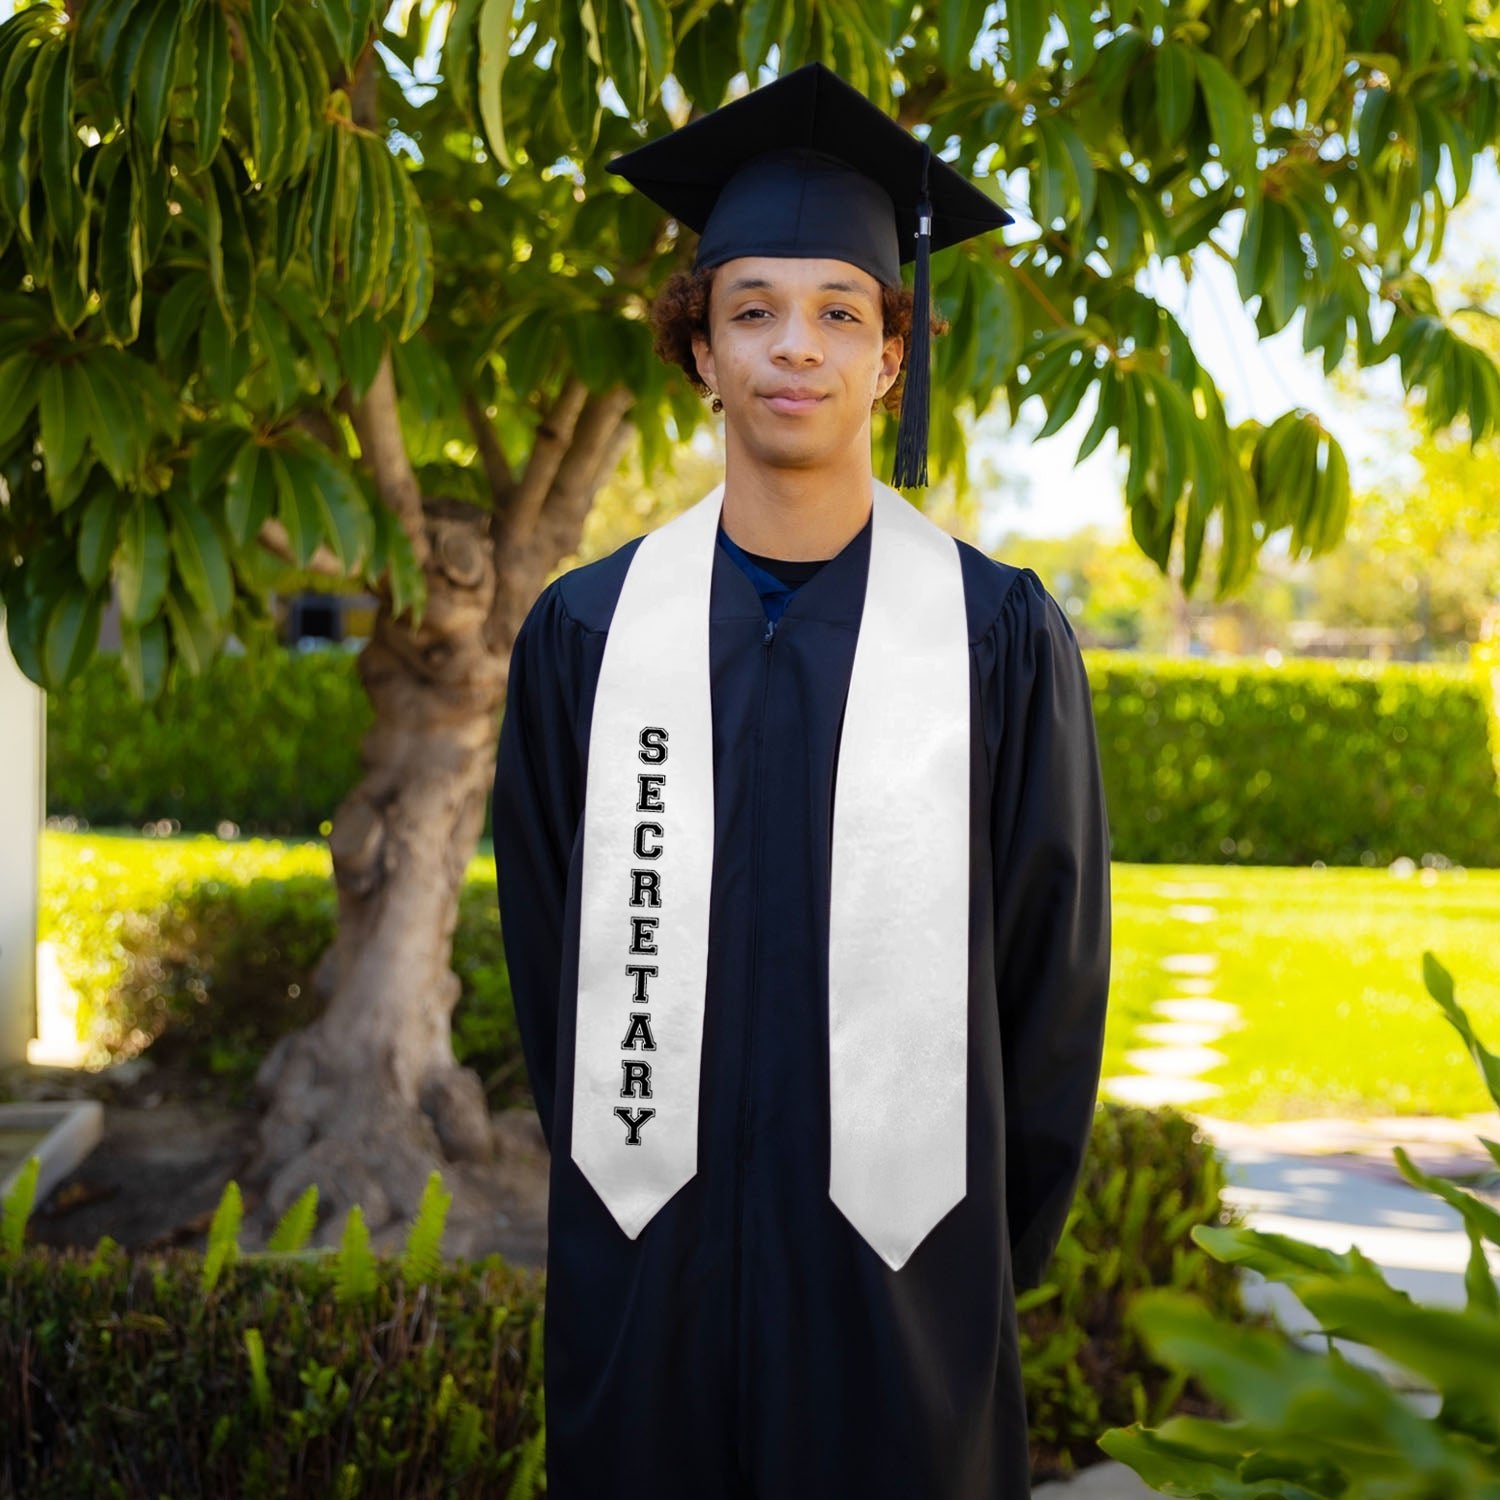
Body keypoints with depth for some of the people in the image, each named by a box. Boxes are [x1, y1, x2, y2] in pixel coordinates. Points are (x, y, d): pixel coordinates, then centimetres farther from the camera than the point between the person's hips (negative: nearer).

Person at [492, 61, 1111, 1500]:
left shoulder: (1002, 639, -4)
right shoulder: (587, 634, 1)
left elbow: (1051, 971, -1)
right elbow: (546, 960, 6)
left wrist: (989, 1257, -1)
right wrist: (621, 1200, 2)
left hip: (899, 1274, -1)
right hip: (646, 1277, 2)